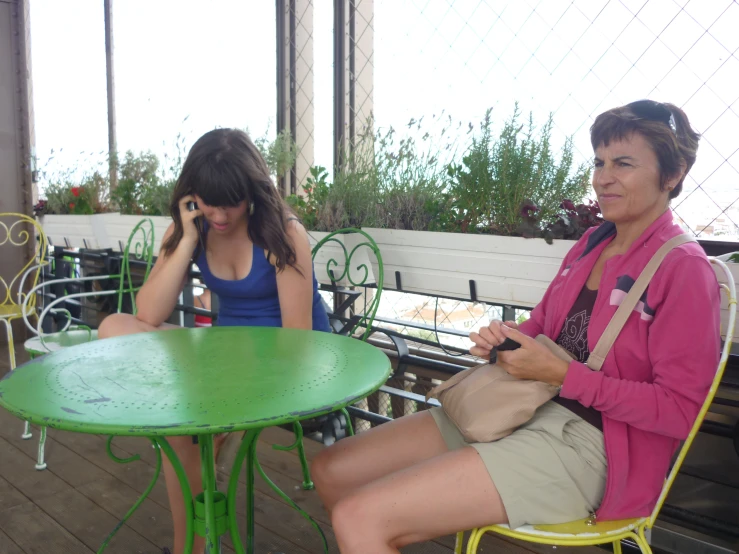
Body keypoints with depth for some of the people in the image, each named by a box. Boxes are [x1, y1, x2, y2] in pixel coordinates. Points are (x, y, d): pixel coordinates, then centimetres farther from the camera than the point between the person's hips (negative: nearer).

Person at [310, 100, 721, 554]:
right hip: (518, 408, 8)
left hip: (585, 443, -7)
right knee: (331, 470, 0)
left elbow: (680, 409, -12)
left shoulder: (684, 269, -9)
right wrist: (505, 339, -4)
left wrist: (561, 374, -17)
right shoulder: (593, 243, 12)